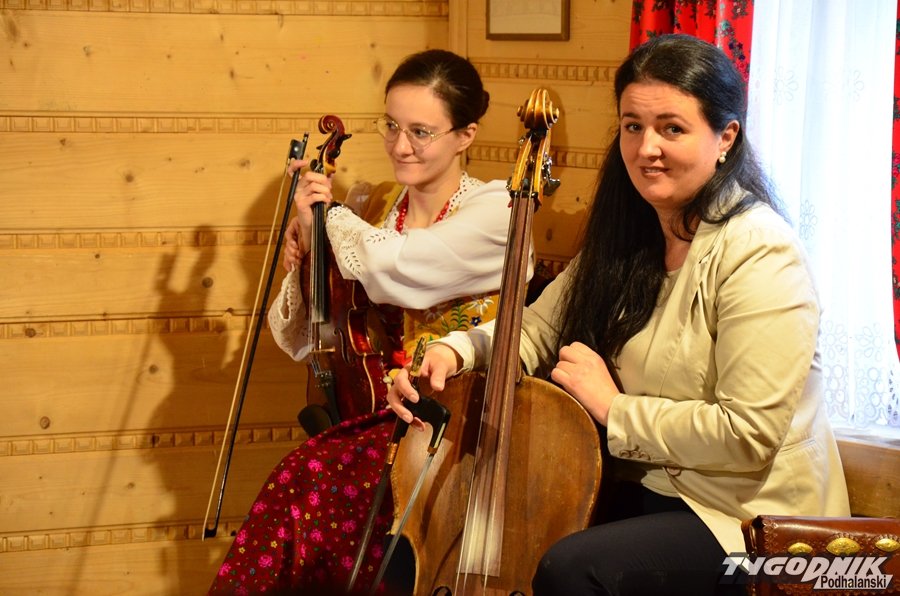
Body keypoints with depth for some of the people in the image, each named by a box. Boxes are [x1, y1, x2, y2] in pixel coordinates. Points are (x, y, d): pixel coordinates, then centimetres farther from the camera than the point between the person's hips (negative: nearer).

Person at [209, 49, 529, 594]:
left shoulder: (494, 212, -6)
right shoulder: (373, 211, 11)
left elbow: (393, 267, -24)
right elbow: (303, 341, 16)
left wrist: (329, 216, -4)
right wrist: (304, 262, -4)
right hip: (382, 412, 5)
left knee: (320, 478, -28)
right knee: (295, 481, -26)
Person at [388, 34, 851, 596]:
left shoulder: (761, 254, -19)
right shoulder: (627, 239, 7)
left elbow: (749, 435, -25)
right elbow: (539, 330, 10)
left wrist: (616, 408, -18)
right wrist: (455, 351, -10)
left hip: (740, 512, -7)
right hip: (634, 486, 8)